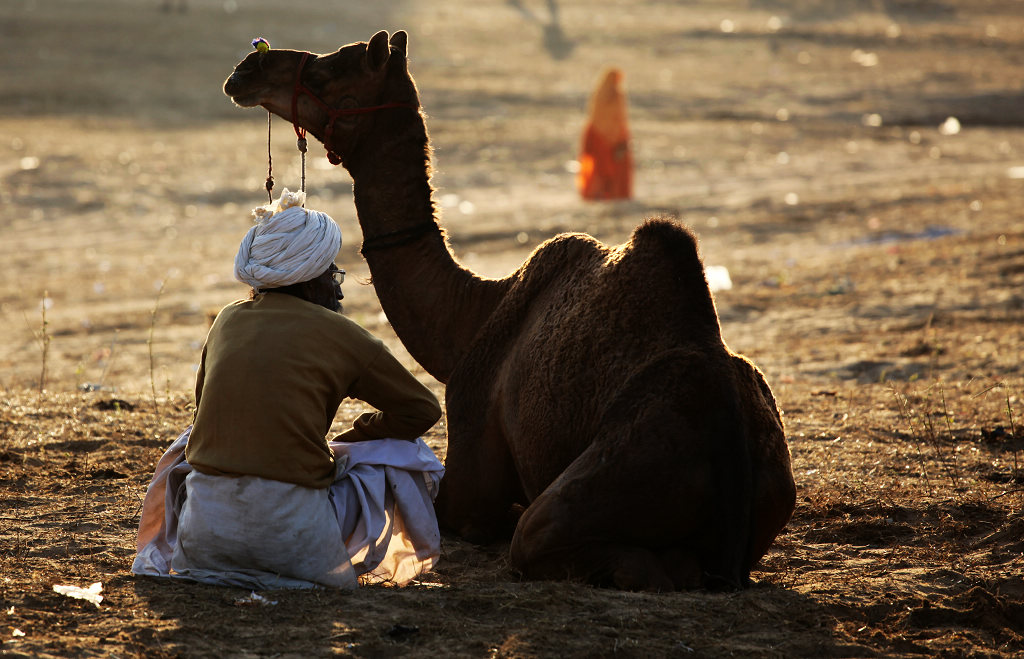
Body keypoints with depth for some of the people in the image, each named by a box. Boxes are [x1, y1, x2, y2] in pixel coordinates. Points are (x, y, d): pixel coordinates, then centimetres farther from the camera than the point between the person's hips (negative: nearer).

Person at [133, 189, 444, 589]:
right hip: (292, 538, -3)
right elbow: (422, 410, 12)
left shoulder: (227, 321, 13)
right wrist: (350, 440, 24)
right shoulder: (339, 334, 1)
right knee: (408, 452, 14)